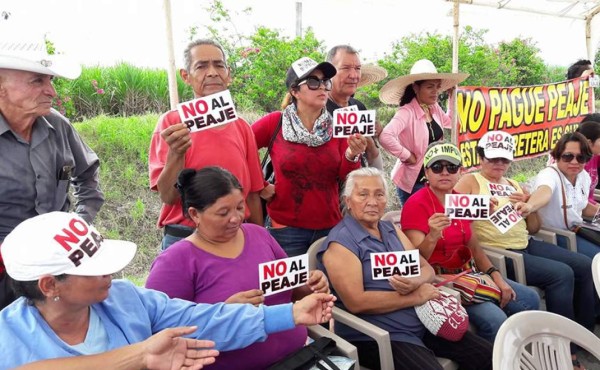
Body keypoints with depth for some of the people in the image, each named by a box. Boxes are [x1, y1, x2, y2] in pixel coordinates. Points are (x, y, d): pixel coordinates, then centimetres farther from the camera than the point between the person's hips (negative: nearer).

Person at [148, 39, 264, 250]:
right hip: (184, 241, -3)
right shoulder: (172, 123, -6)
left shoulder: (242, 128, 3)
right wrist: (175, 153, -26)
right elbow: (167, 196, -10)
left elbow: (252, 192, 8)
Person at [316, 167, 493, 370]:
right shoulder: (340, 243, -13)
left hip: (422, 321, 7)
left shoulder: (391, 230, 12)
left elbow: (427, 269, 7)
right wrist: (415, 296, -16)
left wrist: (413, 283, -17)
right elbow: (355, 302, -22)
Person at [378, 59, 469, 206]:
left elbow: (449, 121, 26)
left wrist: (452, 96, 15)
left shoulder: (435, 108, 3)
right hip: (413, 181, -8)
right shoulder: (407, 112, -22)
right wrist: (407, 156, -25)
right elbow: (385, 137, -38)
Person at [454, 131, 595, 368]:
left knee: (584, 266, 1)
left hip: (527, 245, 8)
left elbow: (534, 228, 19)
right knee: (561, 274, -21)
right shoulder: (470, 182, -1)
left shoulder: (515, 186, 20)